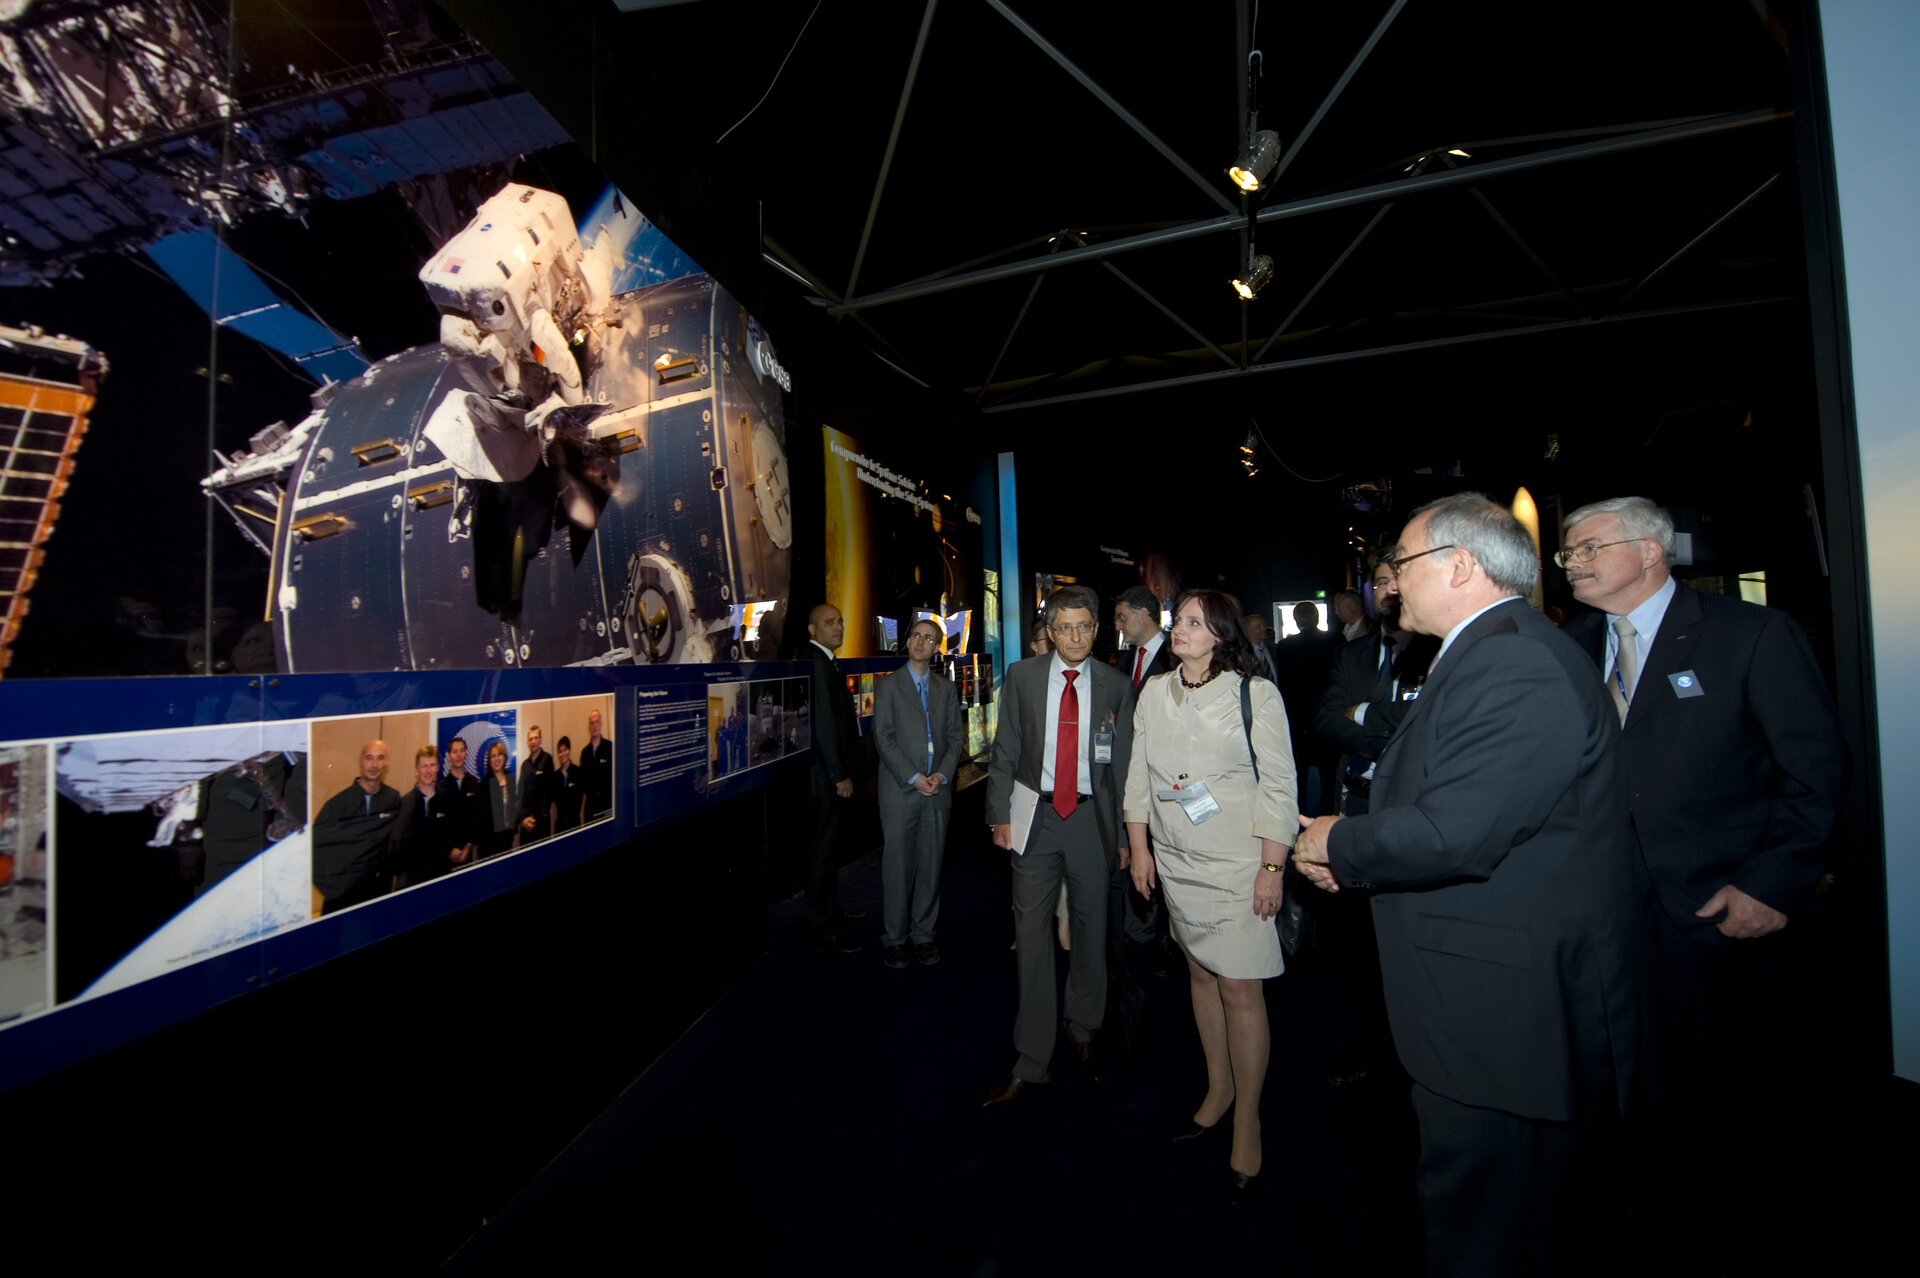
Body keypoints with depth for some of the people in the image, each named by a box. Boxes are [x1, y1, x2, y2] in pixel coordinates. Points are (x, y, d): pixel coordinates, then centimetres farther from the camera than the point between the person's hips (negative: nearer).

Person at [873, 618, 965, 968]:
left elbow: (954, 735, 9)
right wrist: (914, 778, -12)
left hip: (937, 791, 3)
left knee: (931, 865, 8)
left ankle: (923, 934, 20)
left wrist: (942, 774, -6)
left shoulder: (946, 688, 13)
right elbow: (884, 738, -5)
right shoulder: (888, 686, 2)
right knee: (897, 867, 1)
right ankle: (894, 937, 14)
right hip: (900, 791, -3)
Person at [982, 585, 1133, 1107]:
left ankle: (1083, 1033, 38)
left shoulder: (1116, 685, 0)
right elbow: (1005, 751, 2)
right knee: (1031, 931, 3)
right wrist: (1000, 815, -4)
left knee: (1091, 927, 14)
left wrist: (1125, 833, 3)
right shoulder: (1021, 677, 1)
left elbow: (1123, 764, 2)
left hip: (1093, 817, 1)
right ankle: (1030, 1064, 17)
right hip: (1036, 816, 0)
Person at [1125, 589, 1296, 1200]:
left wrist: (1272, 869, -11)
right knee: (1201, 972, 14)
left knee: (1240, 988, -1)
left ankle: (1247, 1119, 18)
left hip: (1238, 863, -4)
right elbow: (1139, 775, 9)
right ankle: (1218, 1090, 34)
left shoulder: (1255, 693, -10)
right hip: (1176, 860, 4)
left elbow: (1278, 786, -9)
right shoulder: (1155, 691, 3)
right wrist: (1139, 848, 8)